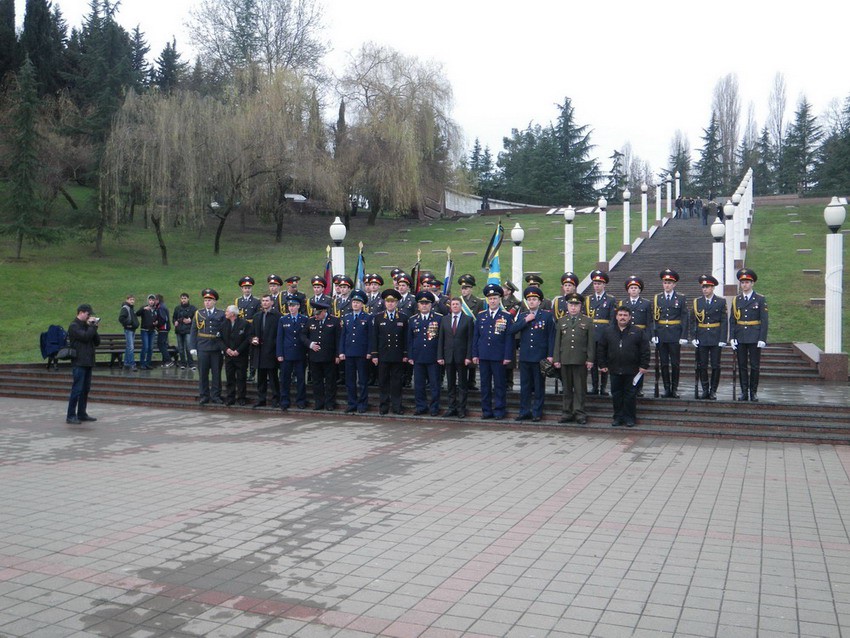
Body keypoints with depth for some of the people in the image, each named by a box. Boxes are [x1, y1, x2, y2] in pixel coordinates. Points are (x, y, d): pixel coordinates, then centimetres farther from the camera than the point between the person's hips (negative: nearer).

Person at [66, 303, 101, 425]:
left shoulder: (86, 325, 18)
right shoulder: (74, 326, -6)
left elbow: (97, 342, 14)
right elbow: (85, 336, -22)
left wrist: (94, 327, 2)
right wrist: (93, 326, -9)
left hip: (88, 362, 8)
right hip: (79, 362, -8)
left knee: (85, 389, 11)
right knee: (77, 389, -8)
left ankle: (82, 413, 17)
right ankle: (70, 416, -4)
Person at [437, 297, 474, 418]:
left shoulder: (468, 320, 1)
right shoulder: (444, 320, 10)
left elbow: (470, 339, -3)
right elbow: (441, 339, 8)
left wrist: (469, 357, -11)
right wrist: (440, 356, 0)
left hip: (462, 357, -3)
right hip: (448, 357, 3)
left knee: (462, 384, 2)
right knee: (450, 384, 8)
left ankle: (461, 409, 8)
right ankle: (452, 407, 14)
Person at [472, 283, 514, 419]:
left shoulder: (506, 317, 0)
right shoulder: (481, 316, 10)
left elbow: (509, 338, -2)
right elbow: (476, 336, 11)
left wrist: (508, 356, -8)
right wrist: (475, 354, 6)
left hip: (499, 357, -3)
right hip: (483, 356, 3)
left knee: (499, 384, 2)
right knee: (485, 384, 7)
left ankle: (500, 410, 9)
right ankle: (486, 410, 15)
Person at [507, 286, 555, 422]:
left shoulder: (547, 316, 1)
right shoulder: (522, 316, 11)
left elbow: (551, 336, -2)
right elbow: (511, 330, -2)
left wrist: (550, 355, -9)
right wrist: (525, 321, -10)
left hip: (540, 357, -3)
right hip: (525, 357, 3)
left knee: (539, 386, 3)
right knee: (524, 386, 8)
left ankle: (537, 412, 11)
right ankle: (524, 412, 15)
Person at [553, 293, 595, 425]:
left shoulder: (588, 321, 5)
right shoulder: (561, 321, 12)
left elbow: (591, 342, 2)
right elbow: (557, 342, 10)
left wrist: (590, 359, -5)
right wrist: (556, 359, 4)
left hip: (581, 360, -2)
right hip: (565, 360, 2)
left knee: (580, 388, 1)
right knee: (567, 388, 7)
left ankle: (579, 413, 7)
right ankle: (567, 413, 14)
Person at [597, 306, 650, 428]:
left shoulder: (638, 332, 0)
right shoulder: (607, 331, 6)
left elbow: (645, 350, -1)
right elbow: (601, 348, 8)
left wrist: (644, 366, -6)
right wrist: (602, 365, 3)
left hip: (631, 371, -2)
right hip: (614, 370, 2)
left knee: (630, 394, 3)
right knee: (616, 394, 7)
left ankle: (630, 418, 13)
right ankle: (618, 417, 16)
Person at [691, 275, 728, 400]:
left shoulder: (721, 302, 2)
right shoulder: (697, 302, 7)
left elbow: (724, 322, -1)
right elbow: (693, 321, 7)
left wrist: (722, 339, -8)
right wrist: (693, 337, -2)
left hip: (715, 339, -2)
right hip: (701, 339, 2)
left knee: (715, 366, 1)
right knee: (702, 366, 3)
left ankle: (713, 391, 11)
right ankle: (705, 390, 13)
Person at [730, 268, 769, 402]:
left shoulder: (760, 299, 0)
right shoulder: (736, 300, 7)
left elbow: (764, 320, -3)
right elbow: (732, 320, 7)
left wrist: (762, 339, -10)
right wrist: (732, 337, -1)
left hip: (754, 338, -2)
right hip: (740, 338, 2)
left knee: (755, 365, 2)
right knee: (742, 365, 5)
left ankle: (753, 392, 11)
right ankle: (744, 392, 11)